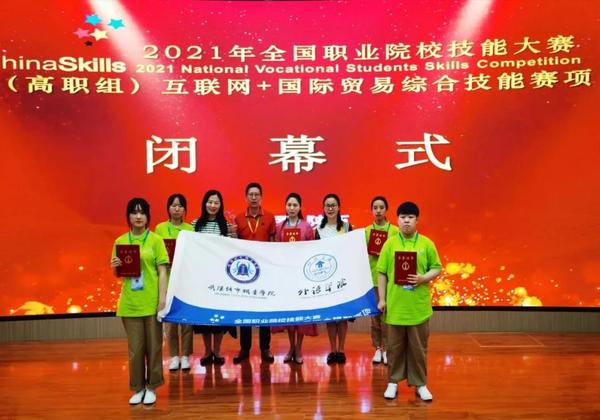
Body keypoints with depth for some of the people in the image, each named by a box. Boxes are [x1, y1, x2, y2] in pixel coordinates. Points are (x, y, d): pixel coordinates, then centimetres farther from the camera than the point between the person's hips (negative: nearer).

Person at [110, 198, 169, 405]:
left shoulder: (155, 240, -1)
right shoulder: (120, 241, 6)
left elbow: (162, 271, -4)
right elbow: (117, 274, 12)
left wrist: (163, 298, -11)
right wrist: (115, 267, -10)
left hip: (152, 302, -2)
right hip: (130, 303, 2)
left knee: (153, 346, 6)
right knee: (135, 348, 7)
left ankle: (151, 388, 19)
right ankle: (137, 388, 20)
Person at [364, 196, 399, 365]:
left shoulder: (394, 230, 0)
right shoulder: (366, 231, 6)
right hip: (371, 277, 2)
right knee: (374, 313, 7)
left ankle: (387, 349, 11)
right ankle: (378, 348, 17)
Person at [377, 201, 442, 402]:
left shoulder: (426, 244, -1)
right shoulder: (390, 243, -1)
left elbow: (437, 268, 4)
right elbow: (382, 272, 2)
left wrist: (423, 278, -15)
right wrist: (382, 299, -1)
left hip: (419, 306, 0)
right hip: (395, 305, 0)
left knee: (418, 347, 9)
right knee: (395, 346, 11)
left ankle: (420, 384, 22)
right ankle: (393, 382, 24)